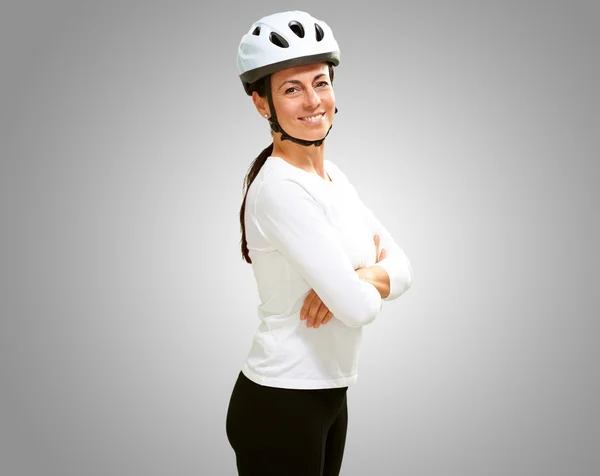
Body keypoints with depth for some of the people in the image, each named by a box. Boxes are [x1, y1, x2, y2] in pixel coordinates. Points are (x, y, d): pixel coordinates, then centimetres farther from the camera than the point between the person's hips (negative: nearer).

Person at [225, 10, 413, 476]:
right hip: (279, 402, -8)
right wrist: (372, 284, -3)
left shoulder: (333, 175, 6)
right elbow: (358, 308, -25)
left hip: (329, 395, 8)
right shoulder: (281, 188, -21)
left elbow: (402, 267, 4)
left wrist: (361, 277, -16)